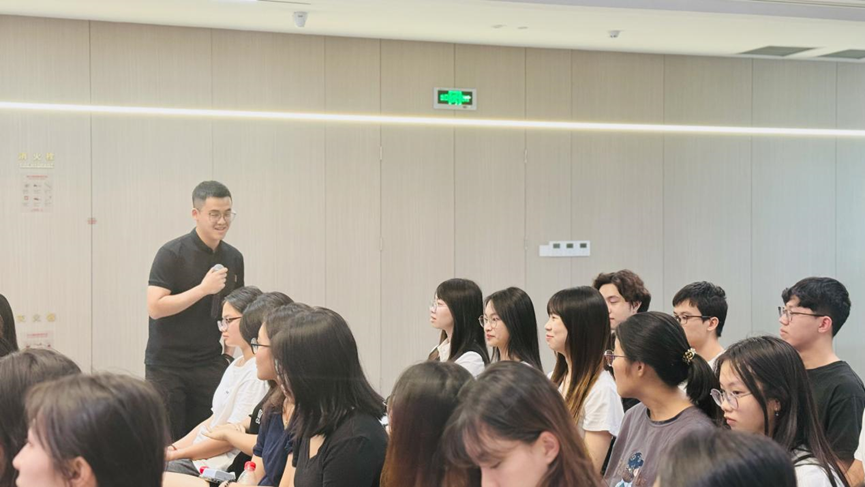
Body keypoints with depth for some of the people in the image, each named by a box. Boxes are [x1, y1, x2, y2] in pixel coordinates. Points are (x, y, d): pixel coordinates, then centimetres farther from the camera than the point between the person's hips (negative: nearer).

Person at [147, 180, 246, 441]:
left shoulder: (234, 258, 8)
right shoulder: (172, 254, -9)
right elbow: (155, 307, -17)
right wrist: (203, 289, -21)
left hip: (211, 365, 4)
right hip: (167, 366, -4)